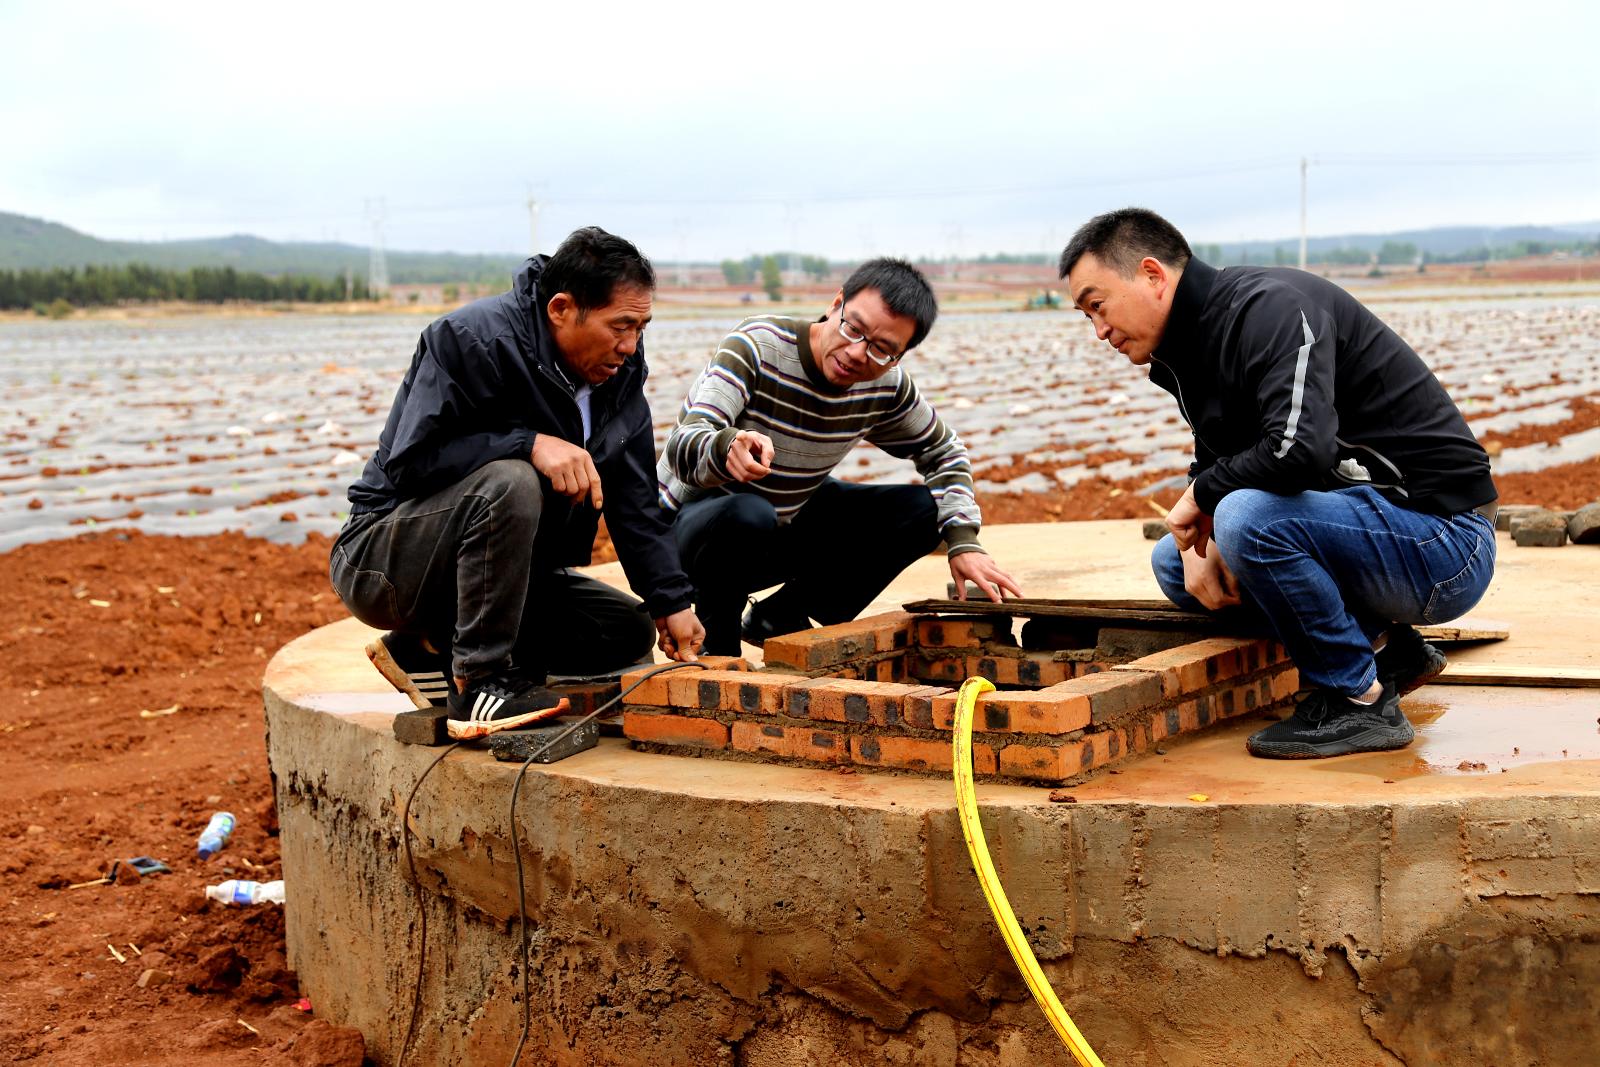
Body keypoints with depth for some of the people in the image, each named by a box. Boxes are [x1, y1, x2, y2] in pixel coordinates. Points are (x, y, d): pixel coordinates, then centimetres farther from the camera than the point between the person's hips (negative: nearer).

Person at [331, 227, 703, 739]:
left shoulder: (619, 369, 0)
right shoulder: (471, 339, -21)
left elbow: (633, 499, 1)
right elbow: (409, 462, -26)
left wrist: (671, 601, -8)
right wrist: (529, 444, -35)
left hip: (502, 574, 8)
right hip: (381, 560, -8)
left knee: (631, 633, -2)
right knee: (510, 482, -35)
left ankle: (434, 651, 1)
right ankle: (478, 682, -25)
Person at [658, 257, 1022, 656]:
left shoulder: (886, 385, -10)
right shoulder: (756, 347, -27)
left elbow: (943, 452, 7)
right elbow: (683, 447, -37)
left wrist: (963, 542, -9)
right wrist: (728, 447, -62)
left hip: (788, 522, 6)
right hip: (694, 527, -6)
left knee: (922, 510, -6)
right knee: (747, 515, -40)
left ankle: (779, 619, 6)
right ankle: (716, 646, -9)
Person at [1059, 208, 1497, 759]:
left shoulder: (1271, 307, -19)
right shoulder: (1196, 343, 11)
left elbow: (1299, 449, -34)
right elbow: (1213, 470, 19)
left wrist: (1201, 494, -15)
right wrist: (1196, 544, -3)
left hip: (1445, 539, -10)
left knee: (1248, 517, -32)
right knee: (1173, 563, 12)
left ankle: (1359, 702, -12)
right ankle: (1380, 645, 10)